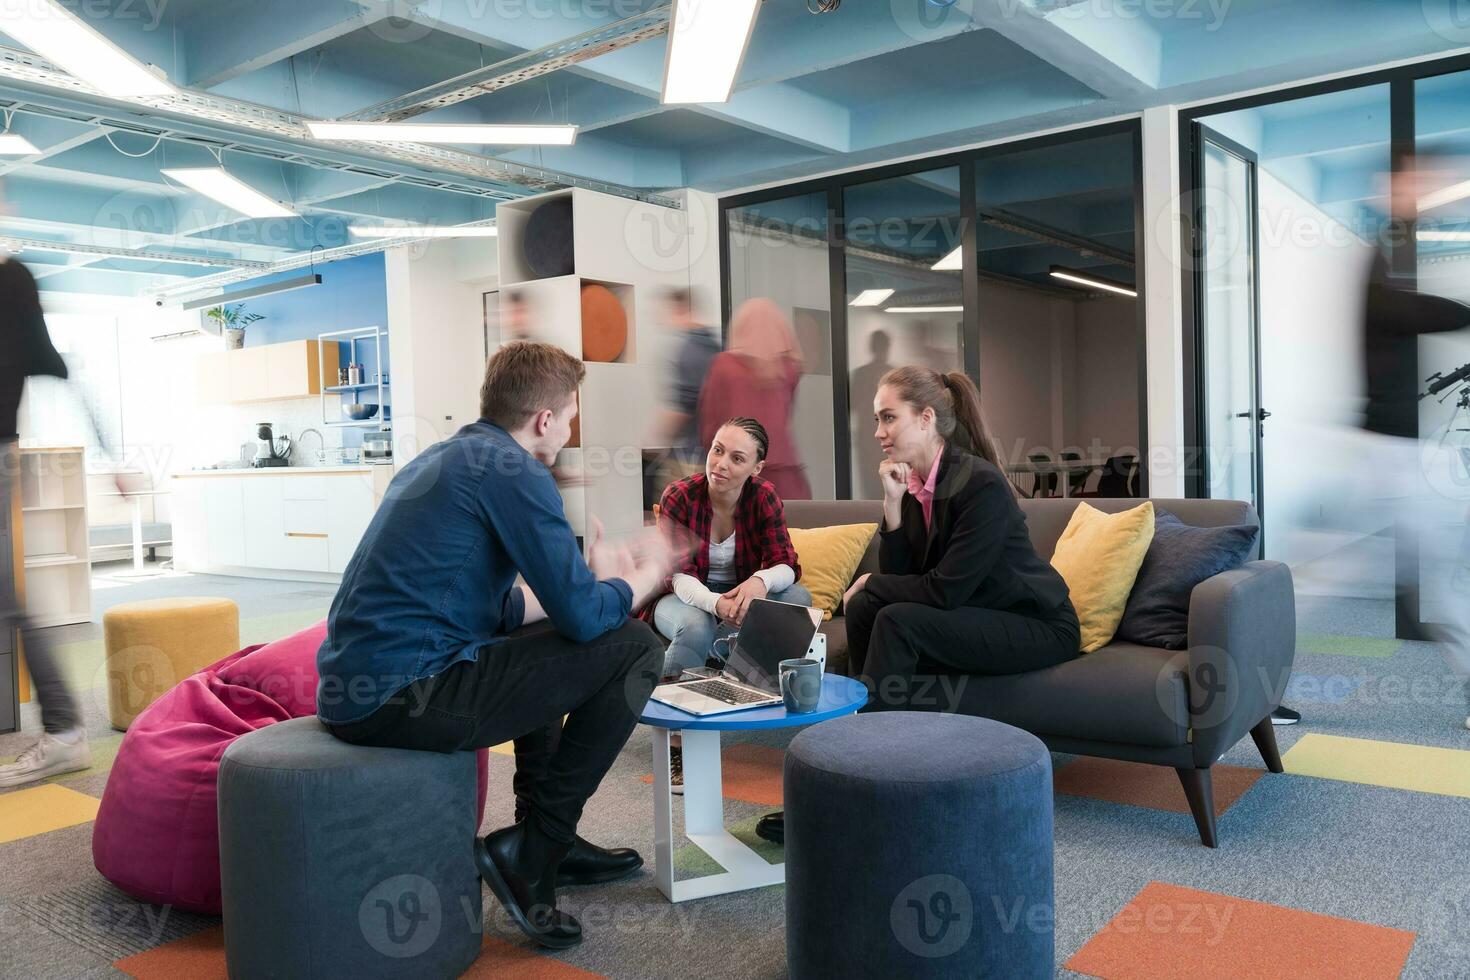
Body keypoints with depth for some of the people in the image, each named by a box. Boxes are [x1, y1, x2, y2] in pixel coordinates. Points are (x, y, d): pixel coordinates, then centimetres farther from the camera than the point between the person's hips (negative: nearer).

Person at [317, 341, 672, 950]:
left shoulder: (440, 458, 18)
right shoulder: (512, 471, -11)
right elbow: (582, 616, -14)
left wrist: (594, 580, 22)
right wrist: (643, 578, 7)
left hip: (349, 688, 10)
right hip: (404, 695, -10)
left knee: (536, 643, 32)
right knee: (634, 649, -4)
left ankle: (549, 838, 31)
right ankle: (530, 854, 3)